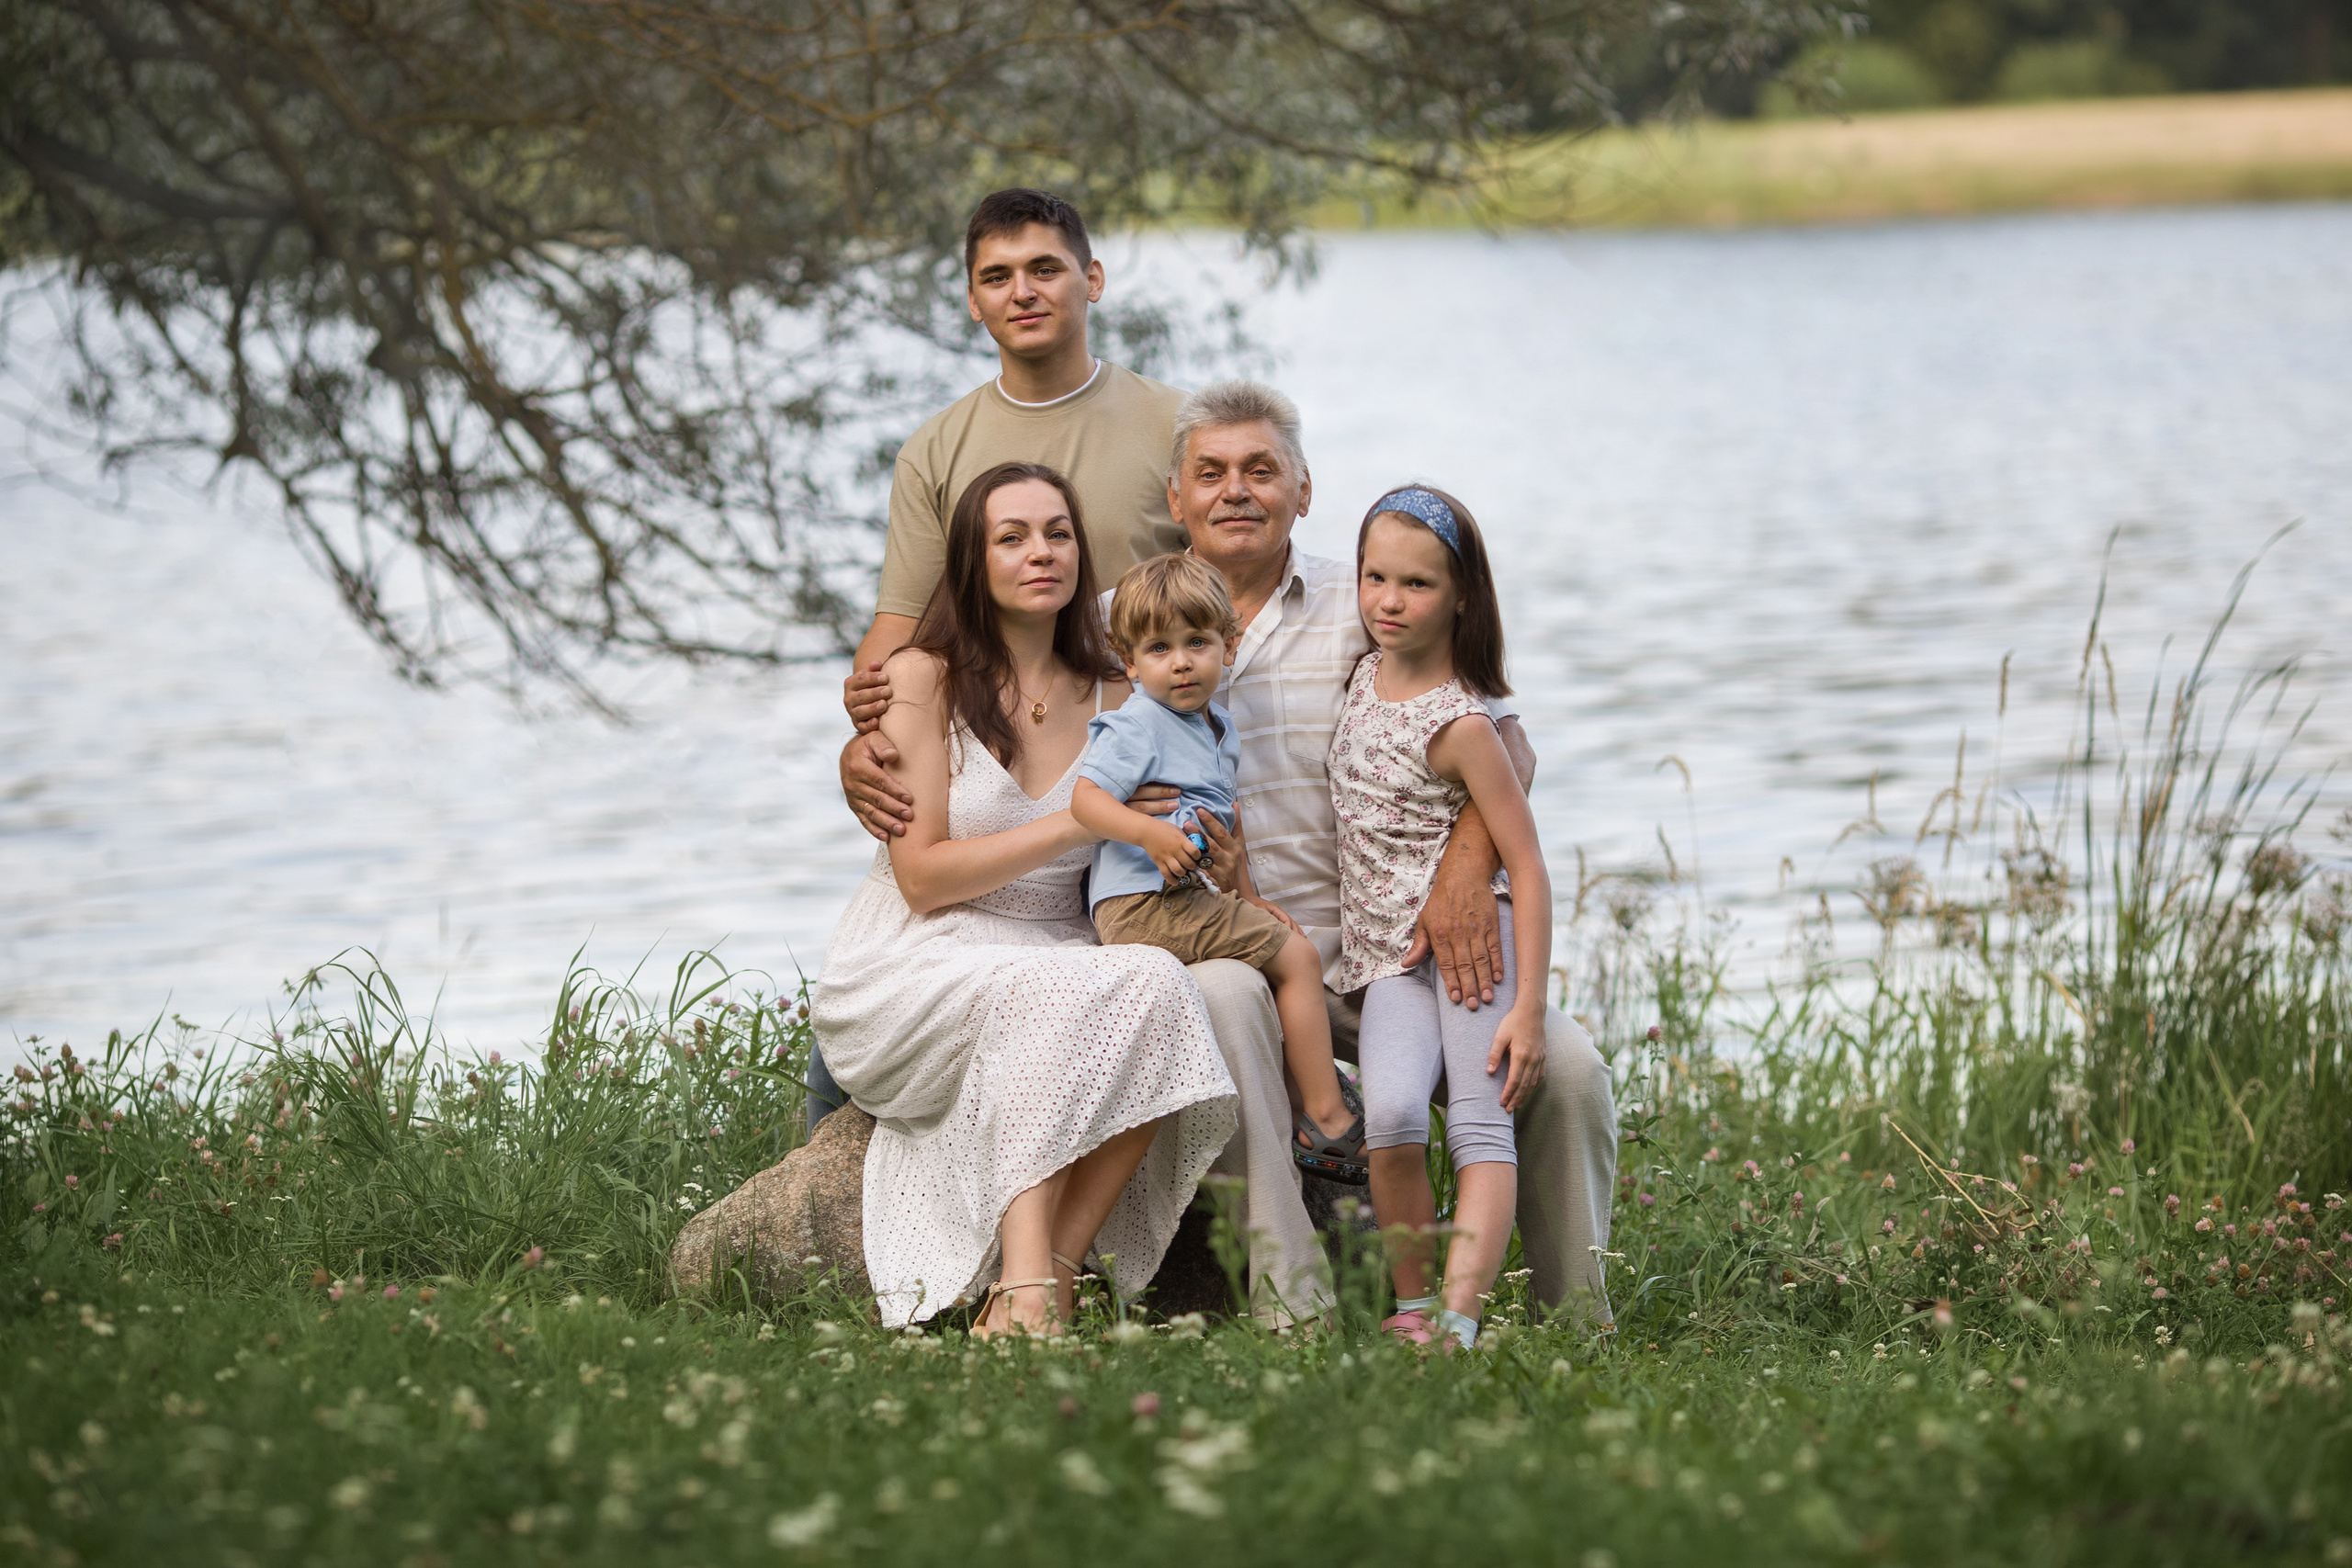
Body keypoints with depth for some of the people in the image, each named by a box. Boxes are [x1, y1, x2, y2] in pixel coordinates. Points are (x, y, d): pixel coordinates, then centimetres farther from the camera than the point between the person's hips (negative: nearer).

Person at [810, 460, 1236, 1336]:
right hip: (916, 967, -4)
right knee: (1052, 995, -36)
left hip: (1060, 962, 4)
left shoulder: (1114, 703, 11)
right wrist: (1080, 821, -16)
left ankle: (1049, 1277, -32)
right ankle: (1028, 1287, -45)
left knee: (1156, 984, -30)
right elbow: (923, 877, -10)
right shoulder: (922, 679, -2)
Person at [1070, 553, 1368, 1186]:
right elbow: (1085, 799, -22)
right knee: (1298, 958, -9)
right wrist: (1150, 832, -37)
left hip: (1183, 899, 10)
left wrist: (1244, 896, 28)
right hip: (1143, 908, -10)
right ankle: (1327, 1120, -8)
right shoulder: (1135, 728, -12)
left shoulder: (1218, 728, 17)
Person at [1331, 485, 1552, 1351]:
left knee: (1480, 1124, -18)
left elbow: (1527, 866, -12)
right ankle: (1410, 1303, -11)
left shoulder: (1460, 725, -12)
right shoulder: (1367, 675, 9)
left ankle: (1459, 1314, -27)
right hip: (1390, 957, 5)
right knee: (1392, 1111, -20)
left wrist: (1528, 1007, -17)